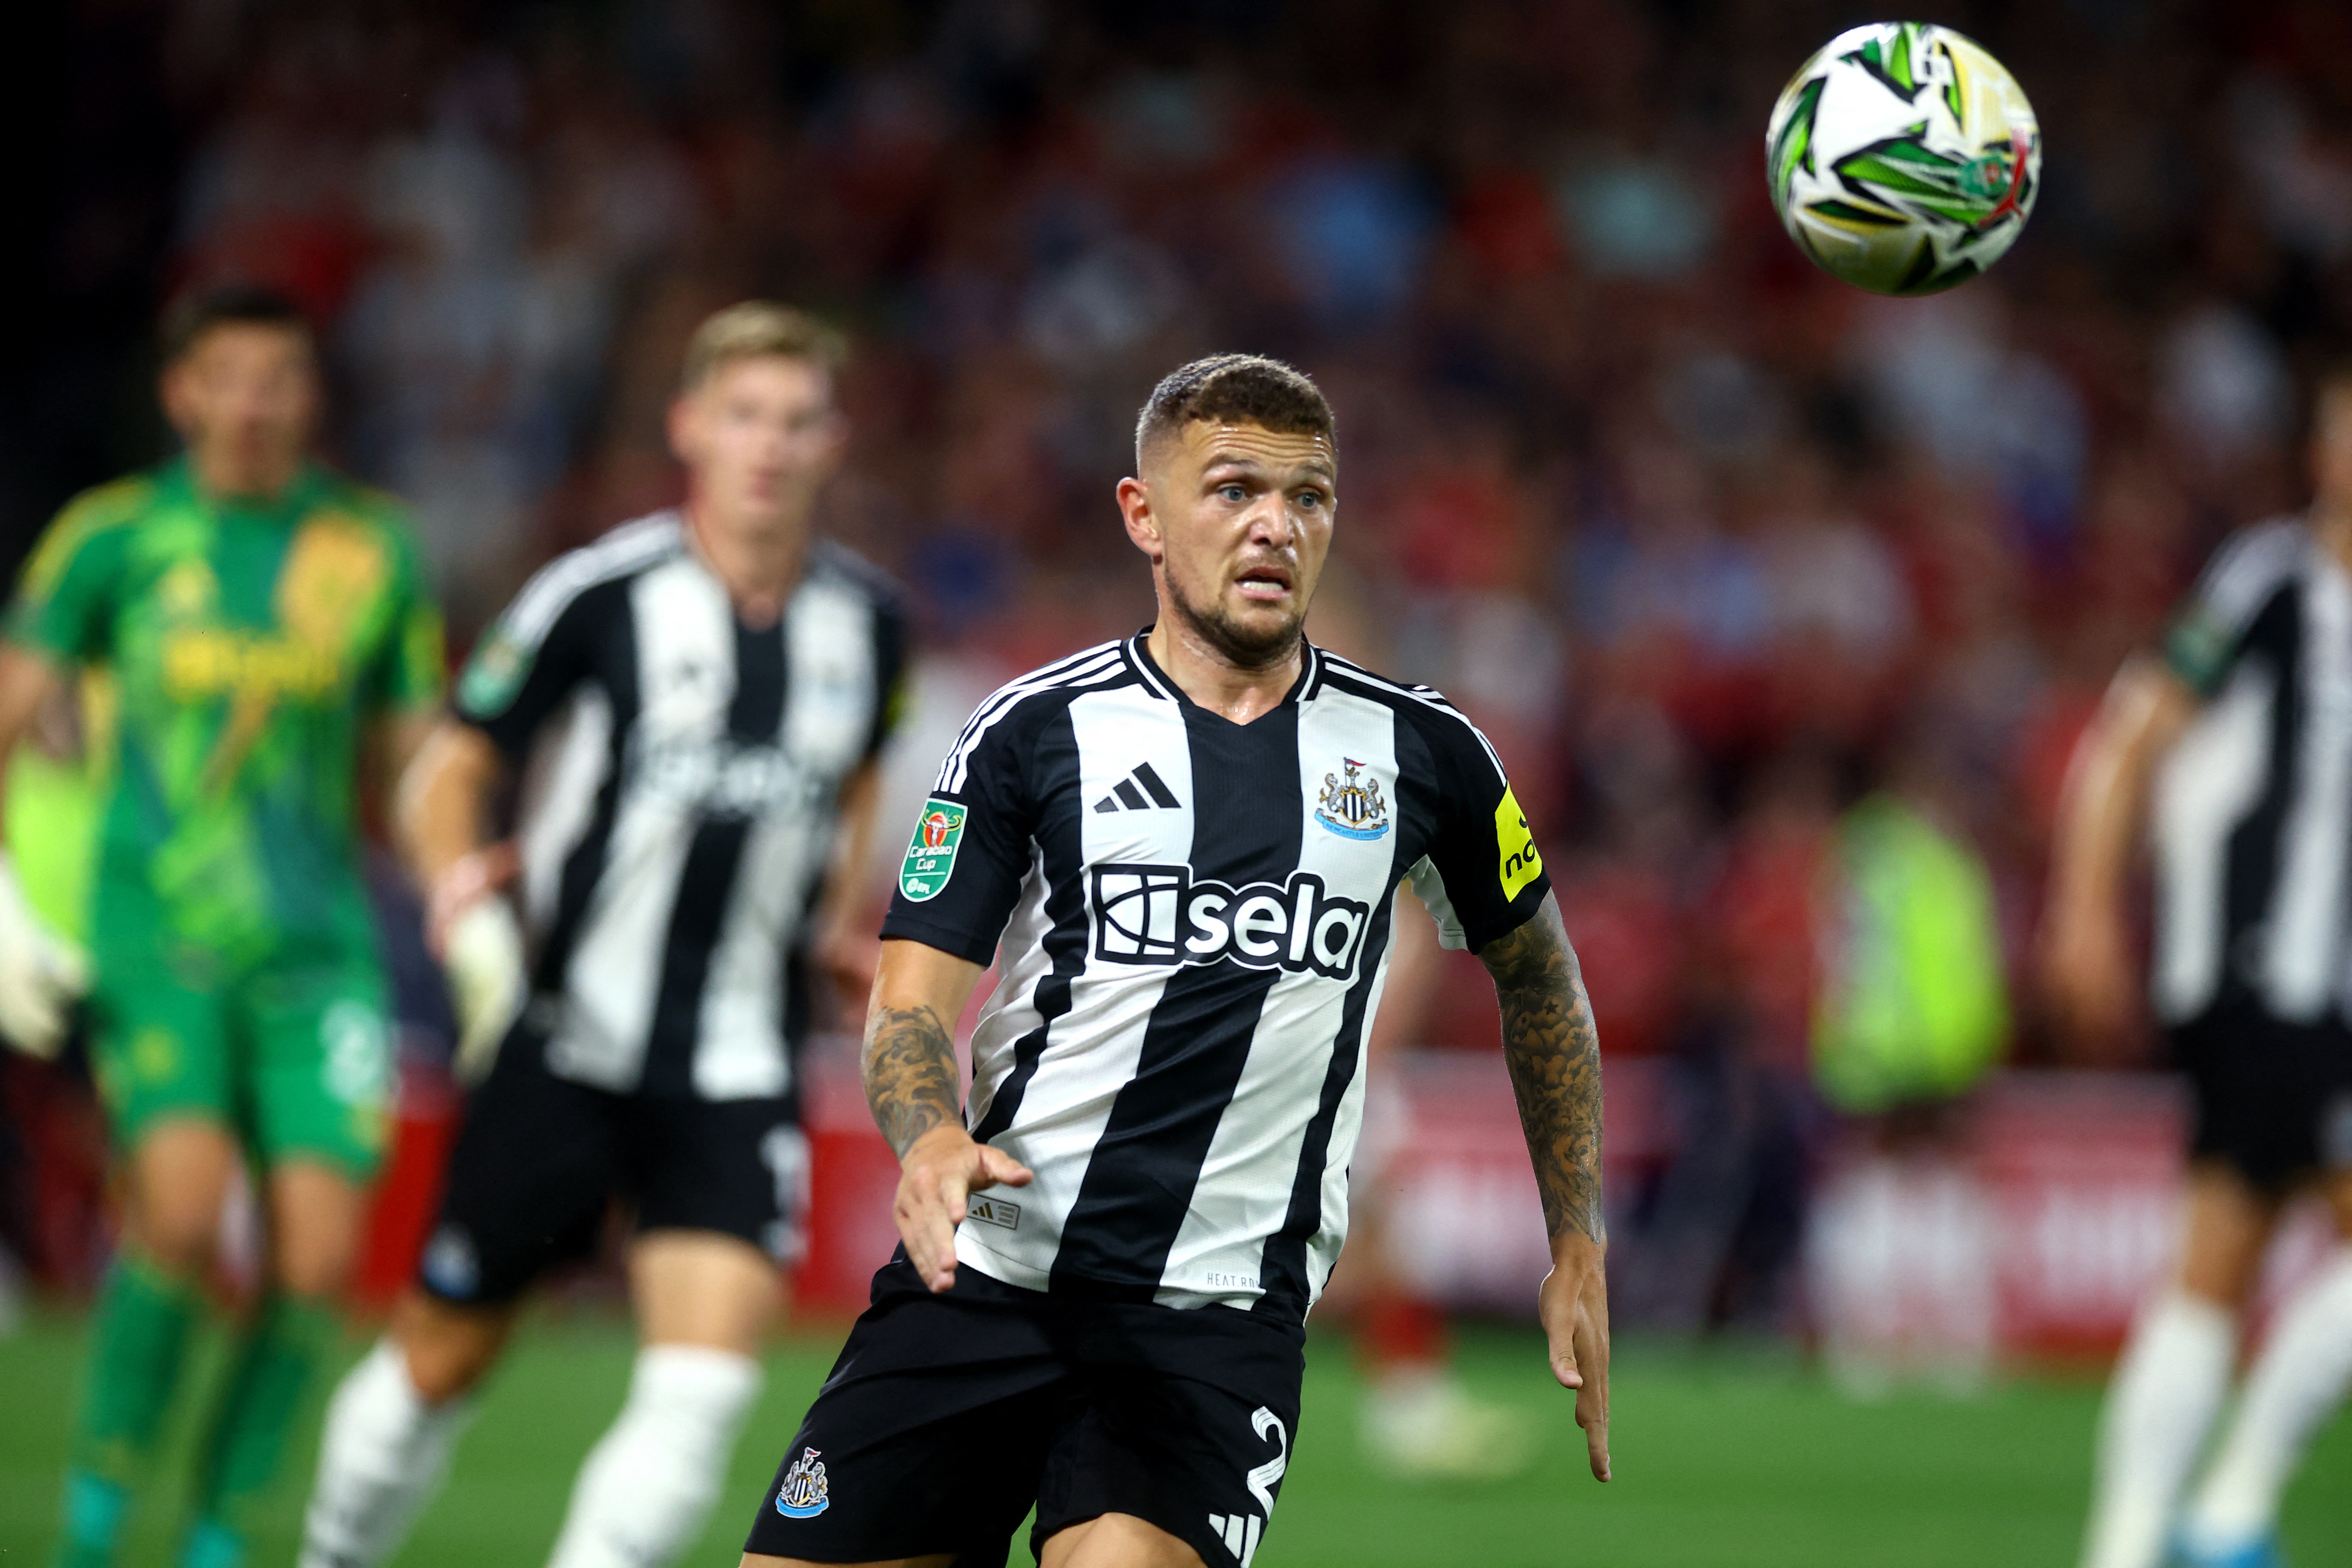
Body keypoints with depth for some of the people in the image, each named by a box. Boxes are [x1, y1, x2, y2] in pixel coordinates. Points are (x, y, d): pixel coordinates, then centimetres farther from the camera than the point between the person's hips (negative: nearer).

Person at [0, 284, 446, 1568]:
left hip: (316, 944, 3)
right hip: (154, 936, -3)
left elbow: (414, 756, 16)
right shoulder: (111, 538, 2)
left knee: (316, 1254, -11)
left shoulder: (374, 551, 8)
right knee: (184, 1201, -24)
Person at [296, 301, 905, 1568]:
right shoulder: (599, 596, -8)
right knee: (440, 1359, 8)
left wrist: (841, 937, 12)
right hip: (564, 1048, -2)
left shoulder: (867, 622, 5)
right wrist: (469, 915, -16)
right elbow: (447, 776, 1)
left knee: (708, 1379, -16)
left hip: (739, 1077, 2)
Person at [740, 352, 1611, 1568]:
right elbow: (912, 996, -1)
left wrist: (1579, 1250, 20)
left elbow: (1537, 976, 23)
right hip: (990, 1274, 1)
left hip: (1219, 1317, -1)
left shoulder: (1419, 752, 8)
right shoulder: (1034, 731, 3)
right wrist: (932, 1139, -23)